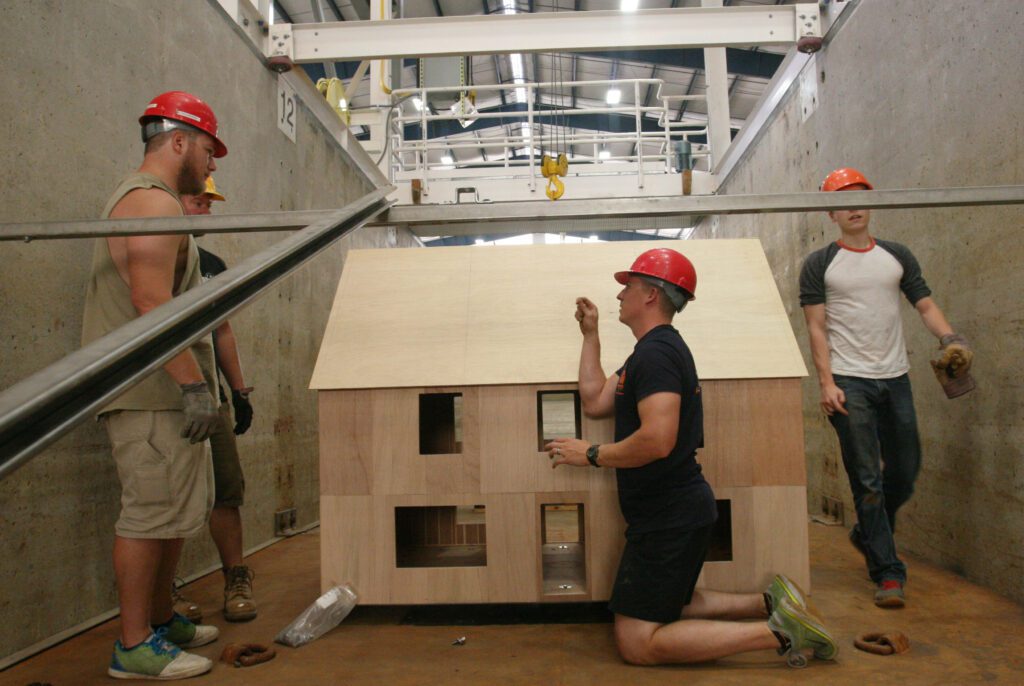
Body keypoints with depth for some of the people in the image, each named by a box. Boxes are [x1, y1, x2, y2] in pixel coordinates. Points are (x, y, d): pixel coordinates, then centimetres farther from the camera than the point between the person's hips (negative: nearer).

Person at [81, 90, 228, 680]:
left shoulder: (143, 199, 23)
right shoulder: (154, 201, -11)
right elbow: (152, 303, -22)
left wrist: (195, 383, 23)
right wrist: (194, 384, -23)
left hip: (164, 392, 11)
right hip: (152, 392, -11)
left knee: (178, 512, 16)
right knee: (152, 514, -5)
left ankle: (162, 621, 27)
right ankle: (135, 647, 6)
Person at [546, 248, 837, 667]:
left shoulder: (656, 352, -19)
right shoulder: (657, 349, 14)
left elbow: (657, 440, -31)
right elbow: (595, 401, 11)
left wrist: (590, 455, -17)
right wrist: (590, 335, 14)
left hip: (670, 517, -10)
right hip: (672, 510, 10)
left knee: (636, 644, -6)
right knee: (667, 607, 25)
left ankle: (777, 631, -7)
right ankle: (769, 603, 16)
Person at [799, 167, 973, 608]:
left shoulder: (897, 256, 12)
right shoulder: (819, 264, 2)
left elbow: (925, 305, 8)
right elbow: (816, 327, -3)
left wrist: (950, 340, -12)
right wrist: (826, 382, -12)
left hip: (895, 377, 4)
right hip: (848, 381, -4)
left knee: (905, 472, 10)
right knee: (868, 480, -4)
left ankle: (867, 535, 35)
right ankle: (888, 574, 4)